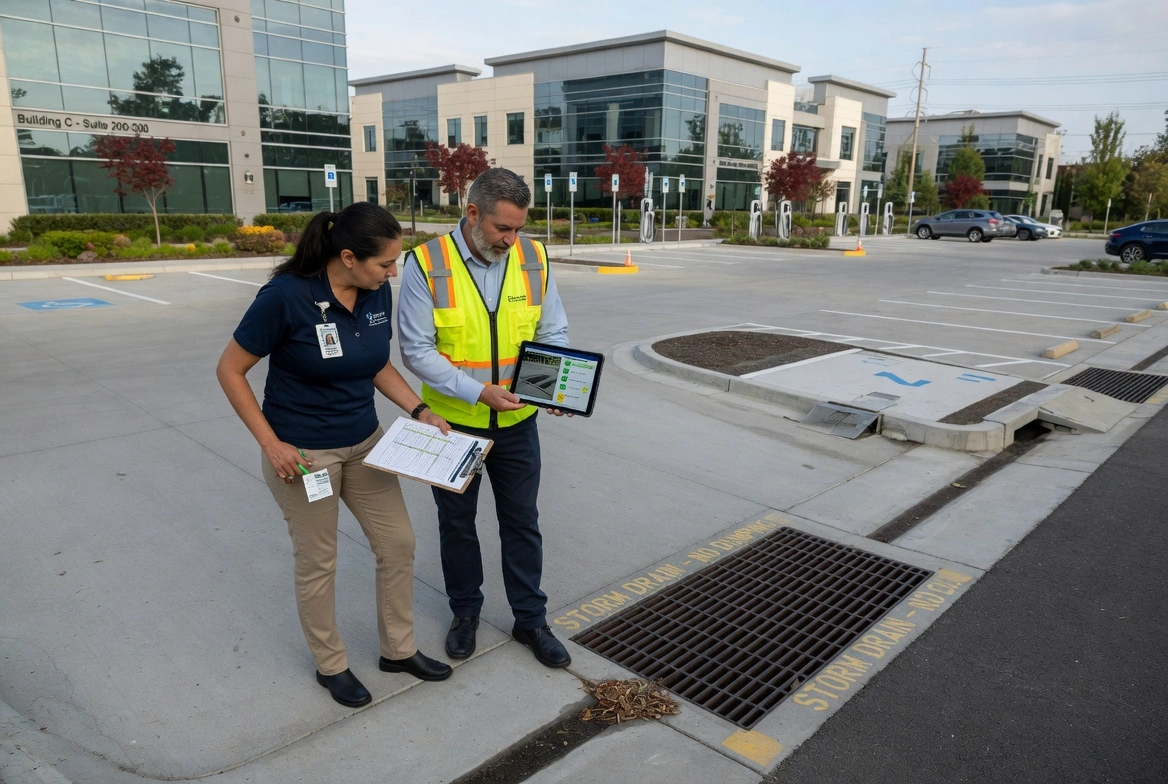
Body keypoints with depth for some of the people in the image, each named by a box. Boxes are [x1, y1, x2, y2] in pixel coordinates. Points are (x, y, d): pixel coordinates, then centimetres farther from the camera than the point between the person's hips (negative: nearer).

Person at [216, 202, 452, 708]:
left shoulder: (377, 293, -6)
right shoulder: (287, 296, -23)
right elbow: (230, 370, -13)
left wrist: (419, 411, -3)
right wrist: (271, 445, -16)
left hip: (365, 442, 6)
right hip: (303, 453, -6)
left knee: (398, 543, 11)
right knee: (317, 562, 10)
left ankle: (398, 649, 32)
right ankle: (330, 665, 33)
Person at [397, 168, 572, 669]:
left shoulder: (533, 259, -5)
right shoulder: (427, 264, -15)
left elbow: (553, 334, 1)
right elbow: (416, 350, -16)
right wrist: (477, 391, -25)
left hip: (517, 423, 2)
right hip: (453, 423, -1)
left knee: (521, 522, 13)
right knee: (457, 522, 17)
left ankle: (530, 619, 31)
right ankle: (465, 612, 39)